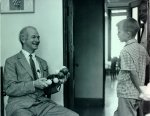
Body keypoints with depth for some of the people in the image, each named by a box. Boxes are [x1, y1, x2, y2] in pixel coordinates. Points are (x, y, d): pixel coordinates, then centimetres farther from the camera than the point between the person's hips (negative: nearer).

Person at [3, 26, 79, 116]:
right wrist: (34, 84, -16)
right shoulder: (11, 61, 5)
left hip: (42, 103, 5)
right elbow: (9, 88, -6)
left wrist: (57, 83, -1)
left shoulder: (43, 62, 20)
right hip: (20, 105, -4)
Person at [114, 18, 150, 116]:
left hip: (127, 94, -8)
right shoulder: (141, 48, 7)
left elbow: (133, 73, -20)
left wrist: (141, 90, -11)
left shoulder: (125, 51, -17)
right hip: (137, 94, 8)